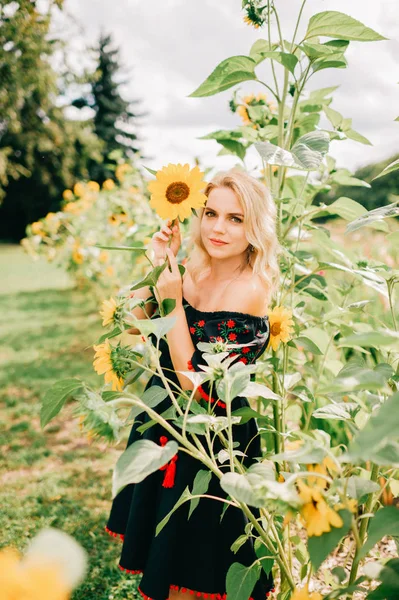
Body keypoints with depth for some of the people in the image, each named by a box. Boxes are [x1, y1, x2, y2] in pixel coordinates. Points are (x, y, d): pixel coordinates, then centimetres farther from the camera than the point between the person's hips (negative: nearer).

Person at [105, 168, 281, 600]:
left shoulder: (250, 290, -24)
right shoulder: (194, 270, -3)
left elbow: (197, 384, -25)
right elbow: (135, 322, 1)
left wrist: (173, 302, -25)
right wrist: (159, 264, -10)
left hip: (211, 439, -7)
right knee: (162, 546, 27)